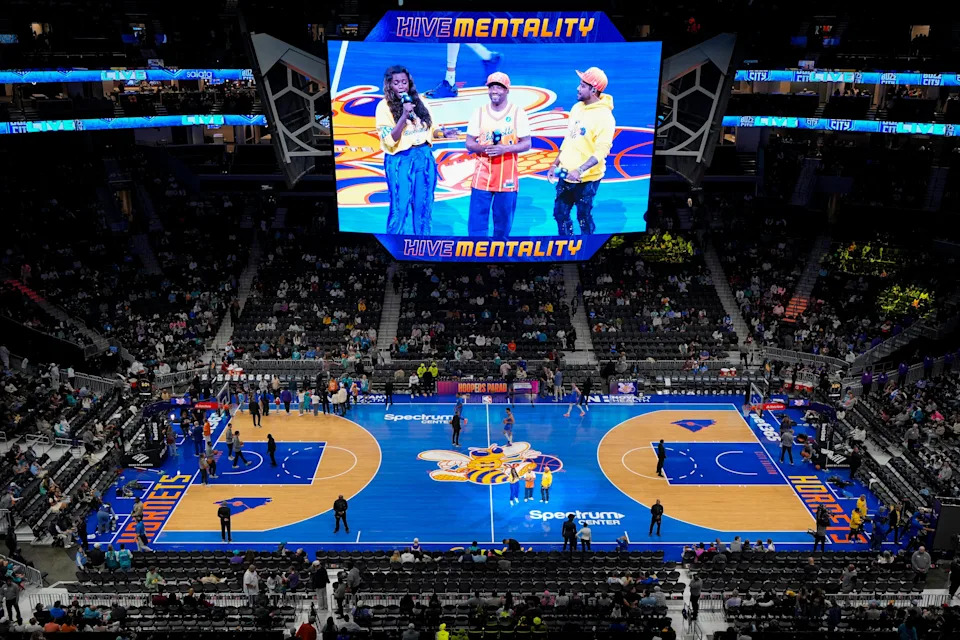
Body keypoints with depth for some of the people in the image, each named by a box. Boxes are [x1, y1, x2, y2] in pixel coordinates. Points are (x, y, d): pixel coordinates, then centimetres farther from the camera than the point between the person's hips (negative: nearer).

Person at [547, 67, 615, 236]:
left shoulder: (604, 116, -17)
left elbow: (601, 151, -24)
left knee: (584, 217, 3)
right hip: (566, 174, 8)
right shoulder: (577, 107, 8)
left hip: (587, 178, -8)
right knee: (560, 213, 15)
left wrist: (580, 170, -34)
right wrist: (555, 164, 14)